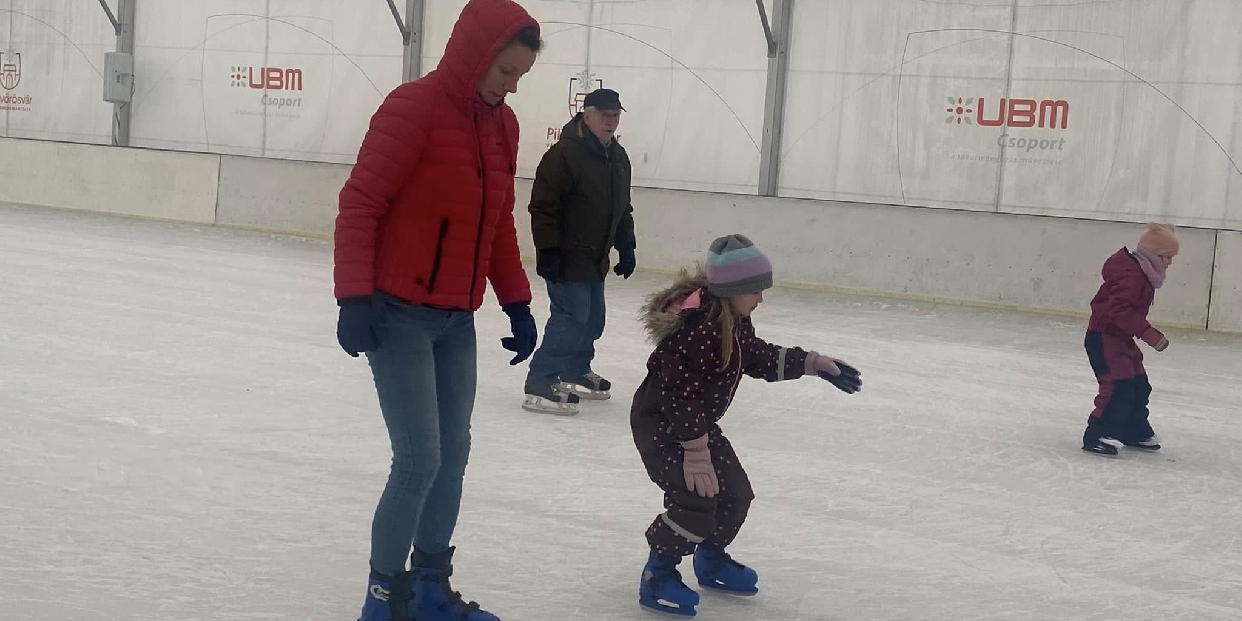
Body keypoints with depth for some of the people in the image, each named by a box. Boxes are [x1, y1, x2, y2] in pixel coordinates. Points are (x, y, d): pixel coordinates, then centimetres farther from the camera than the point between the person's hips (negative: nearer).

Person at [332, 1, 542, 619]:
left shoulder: (502, 124, 8)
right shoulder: (412, 106, -14)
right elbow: (359, 203, -15)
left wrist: (517, 303, 12)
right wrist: (355, 297, -23)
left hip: (457, 320, 7)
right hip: (398, 314, -7)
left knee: (453, 455, 12)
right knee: (419, 460, -9)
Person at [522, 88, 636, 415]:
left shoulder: (619, 158, 11)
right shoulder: (565, 154, -17)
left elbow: (622, 209, 21)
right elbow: (543, 206, -19)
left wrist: (626, 247, 16)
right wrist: (548, 252, -21)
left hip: (595, 259, 9)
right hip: (566, 258, -9)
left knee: (592, 319, 15)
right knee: (571, 318, -13)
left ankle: (576, 371, 34)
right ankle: (539, 383, -8)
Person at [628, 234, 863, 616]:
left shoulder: (735, 320, 0)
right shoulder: (697, 327, -31)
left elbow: (760, 358, 16)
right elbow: (680, 395, -31)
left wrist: (813, 364, 13)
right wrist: (695, 449, -28)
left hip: (699, 423, 10)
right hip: (659, 423, -10)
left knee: (735, 495, 12)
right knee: (696, 499, -21)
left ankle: (711, 560, 37)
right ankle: (658, 577, -3)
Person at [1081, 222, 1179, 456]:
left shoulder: (1142, 274, 9)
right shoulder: (1132, 275, -24)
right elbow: (1118, 310, -34)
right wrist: (1147, 333, -36)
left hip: (1121, 338, 11)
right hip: (1103, 337, -11)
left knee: (1139, 386, 17)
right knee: (1119, 385, -19)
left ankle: (1136, 431, 32)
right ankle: (1097, 435, -16)